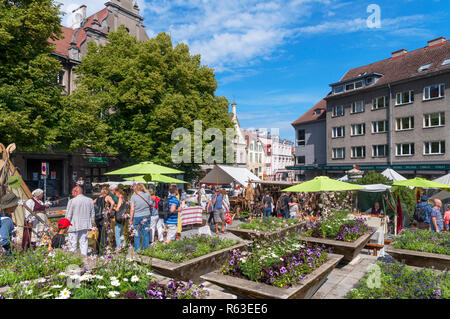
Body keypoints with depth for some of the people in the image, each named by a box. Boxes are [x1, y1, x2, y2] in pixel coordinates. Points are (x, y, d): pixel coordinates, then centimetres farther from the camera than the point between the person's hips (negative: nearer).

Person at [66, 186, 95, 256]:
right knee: (83, 242, 12)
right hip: (85, 226, 4)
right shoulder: (90, 200, 4)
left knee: (73, 244, 5)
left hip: (74, 226, -4)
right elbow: (92, 214, 10)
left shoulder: (72, 201, -10)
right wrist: (91, 224, 20)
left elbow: (68, 216, -8)